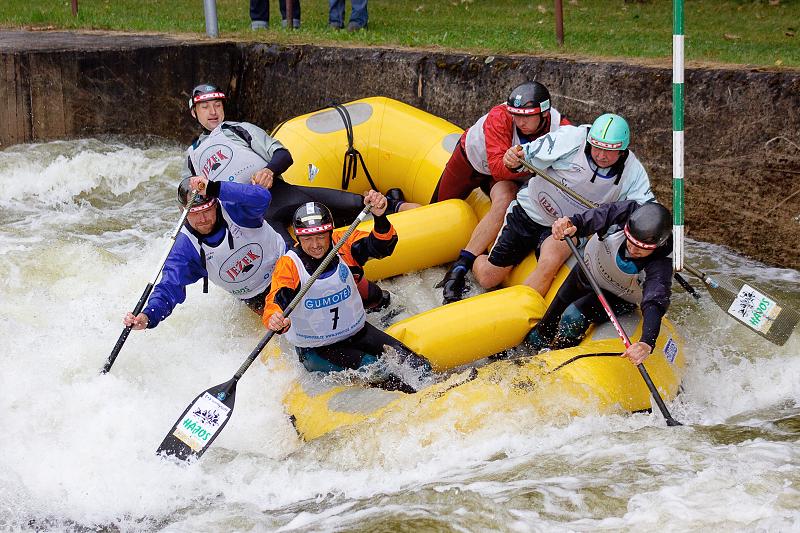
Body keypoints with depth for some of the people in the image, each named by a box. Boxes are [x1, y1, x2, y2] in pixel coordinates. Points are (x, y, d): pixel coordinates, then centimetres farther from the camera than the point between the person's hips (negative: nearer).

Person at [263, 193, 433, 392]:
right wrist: (275, 320, -53)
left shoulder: (342, 245, -9)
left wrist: (380, 217, -44)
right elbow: (276, 302, -29)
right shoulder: (289, 265, -16)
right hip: (316, 350, -4)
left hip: (356, 332, 4)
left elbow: (381, 246, -23)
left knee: (419, 366, -11)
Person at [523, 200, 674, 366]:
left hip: (620, 298, -3)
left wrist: (647, 343, -70)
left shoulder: (661, 264, -41)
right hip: (588, 272, 3)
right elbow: (590, 219, -29)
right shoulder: (626, 212, -34)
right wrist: (571, 222, -54)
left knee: (573, 317, -25)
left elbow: (655, 303, -53)